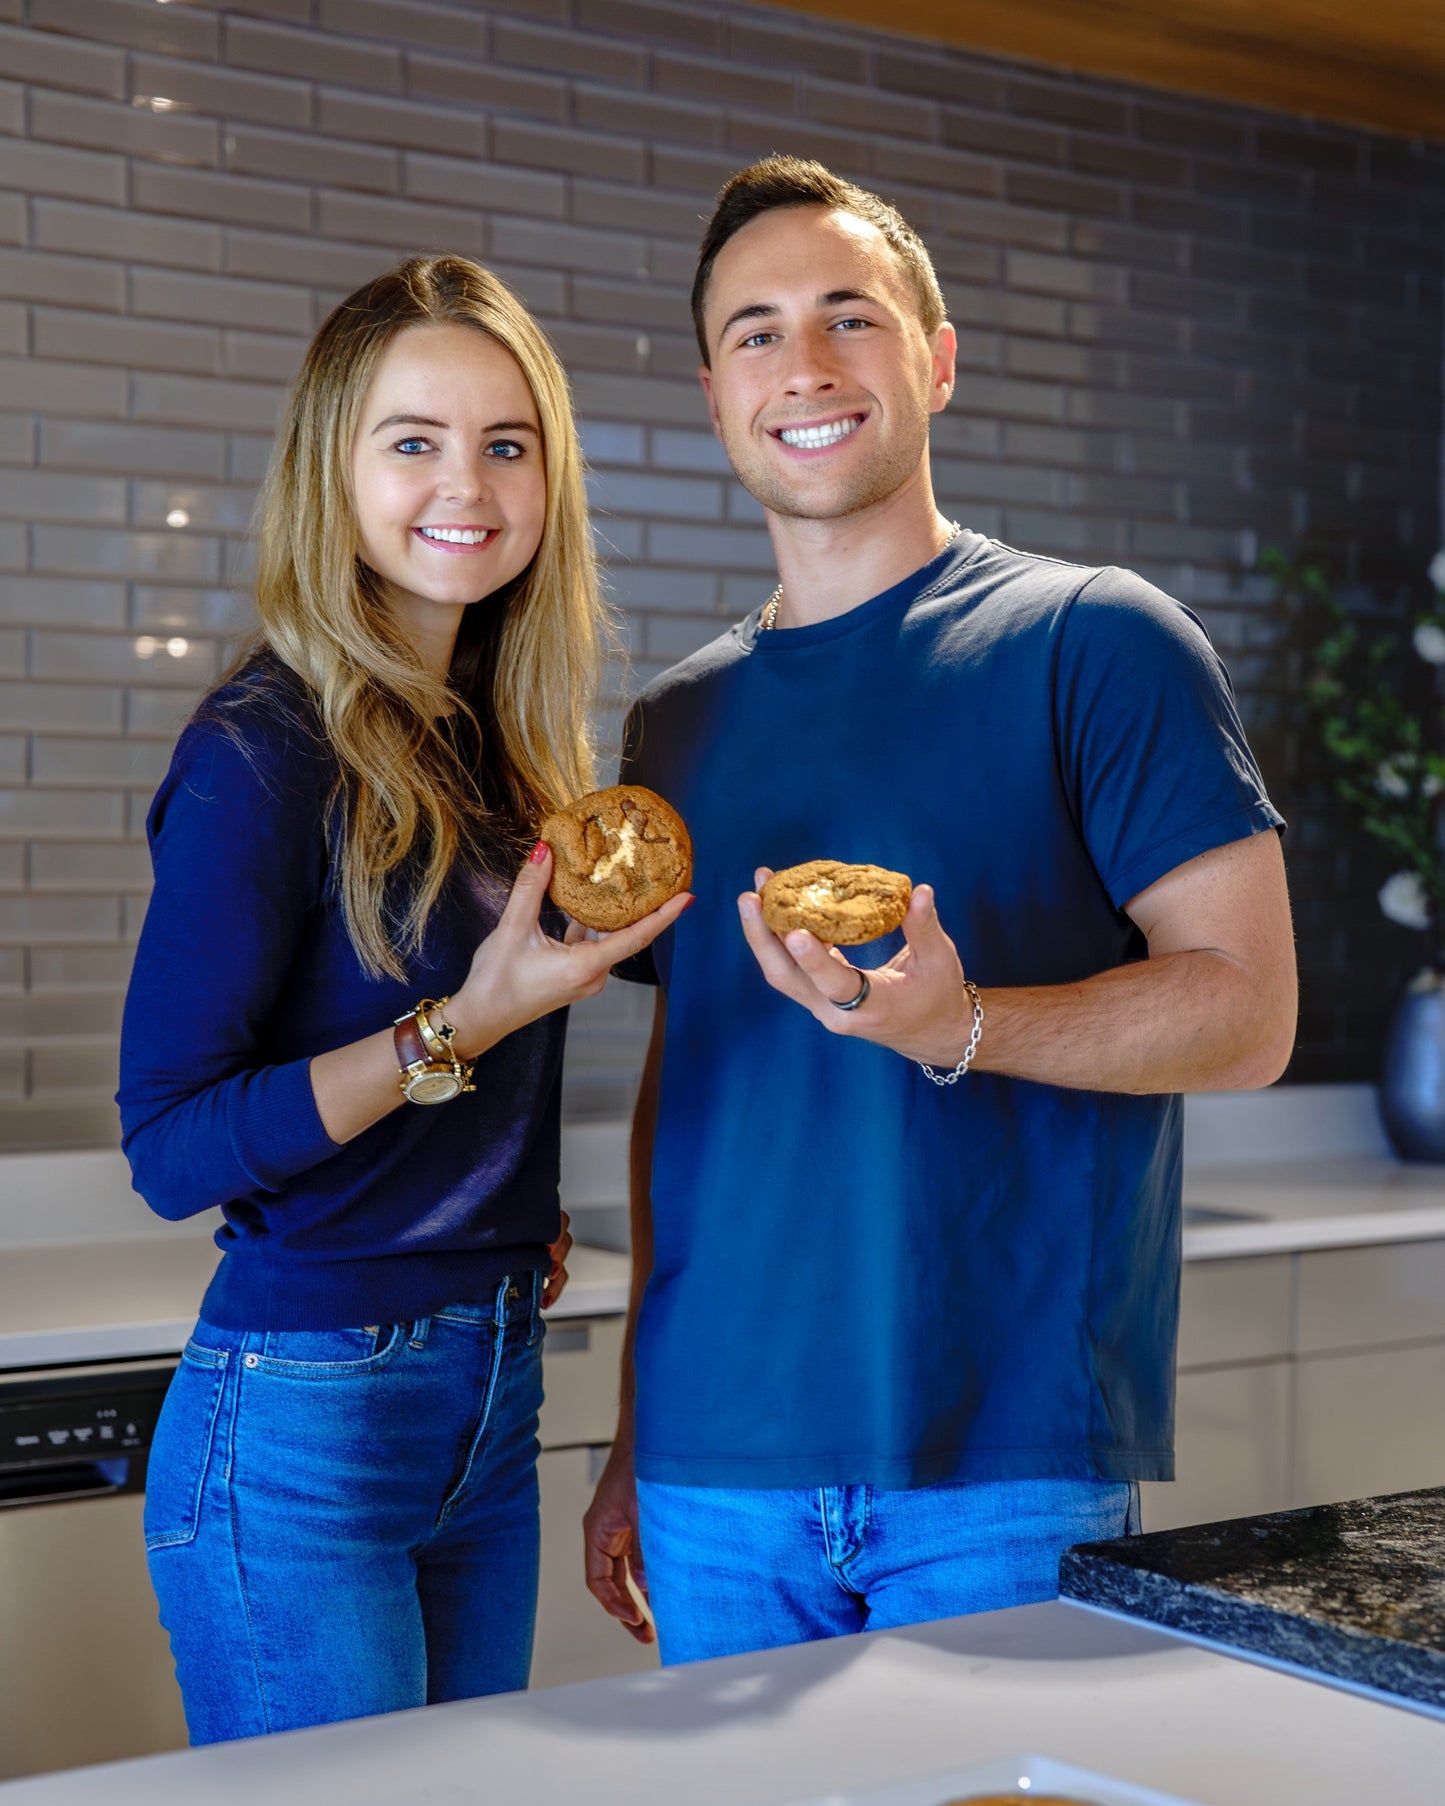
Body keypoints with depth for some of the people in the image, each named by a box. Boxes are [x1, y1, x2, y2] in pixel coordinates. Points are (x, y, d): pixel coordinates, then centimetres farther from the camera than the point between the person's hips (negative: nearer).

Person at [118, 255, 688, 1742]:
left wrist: (520, 1212, 1)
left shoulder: (501, 737, 6)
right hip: (300, 1423, -7)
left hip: (492, 1399, 7)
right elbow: (170, 1145, -17)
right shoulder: (265, 752, -14)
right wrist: (459, 1029, -23)